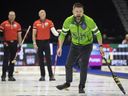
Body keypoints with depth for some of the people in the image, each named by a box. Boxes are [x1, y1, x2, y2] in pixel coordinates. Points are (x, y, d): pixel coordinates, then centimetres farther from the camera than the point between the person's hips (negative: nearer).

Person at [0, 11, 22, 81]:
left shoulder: (17, 25, 8)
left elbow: (19, 35, 9)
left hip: (14, 43, 3)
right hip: (7, 43, -3)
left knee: (12, 60, 7)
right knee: (6, 59, -10)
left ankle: (10, 75, 13)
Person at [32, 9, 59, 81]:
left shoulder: (49, 22, 0)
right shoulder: (36, 23, 3)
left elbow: (53, 30, -11)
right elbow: (34, 34, 4)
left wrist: (57, 34, -33)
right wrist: (34, 43, -4)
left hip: (46, 42, -1)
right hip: (39, 42, 2)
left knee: (48, 59, -7)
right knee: (41, 60, 6)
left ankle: (51, 75, -7)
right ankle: (42, 75, 11)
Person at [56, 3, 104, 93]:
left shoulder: (89, 21, -27)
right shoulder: (68, 21, -20)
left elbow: (97, 33, -14)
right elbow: (63, 34, -5)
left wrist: (100, 46, -16)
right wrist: (60, 47, -10)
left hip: (86, 46, -3)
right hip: (75, 45, 3)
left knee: (83, 66, -9)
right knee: (68, 65, 6)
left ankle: (81, 87, 6)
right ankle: (68, 83, 26)